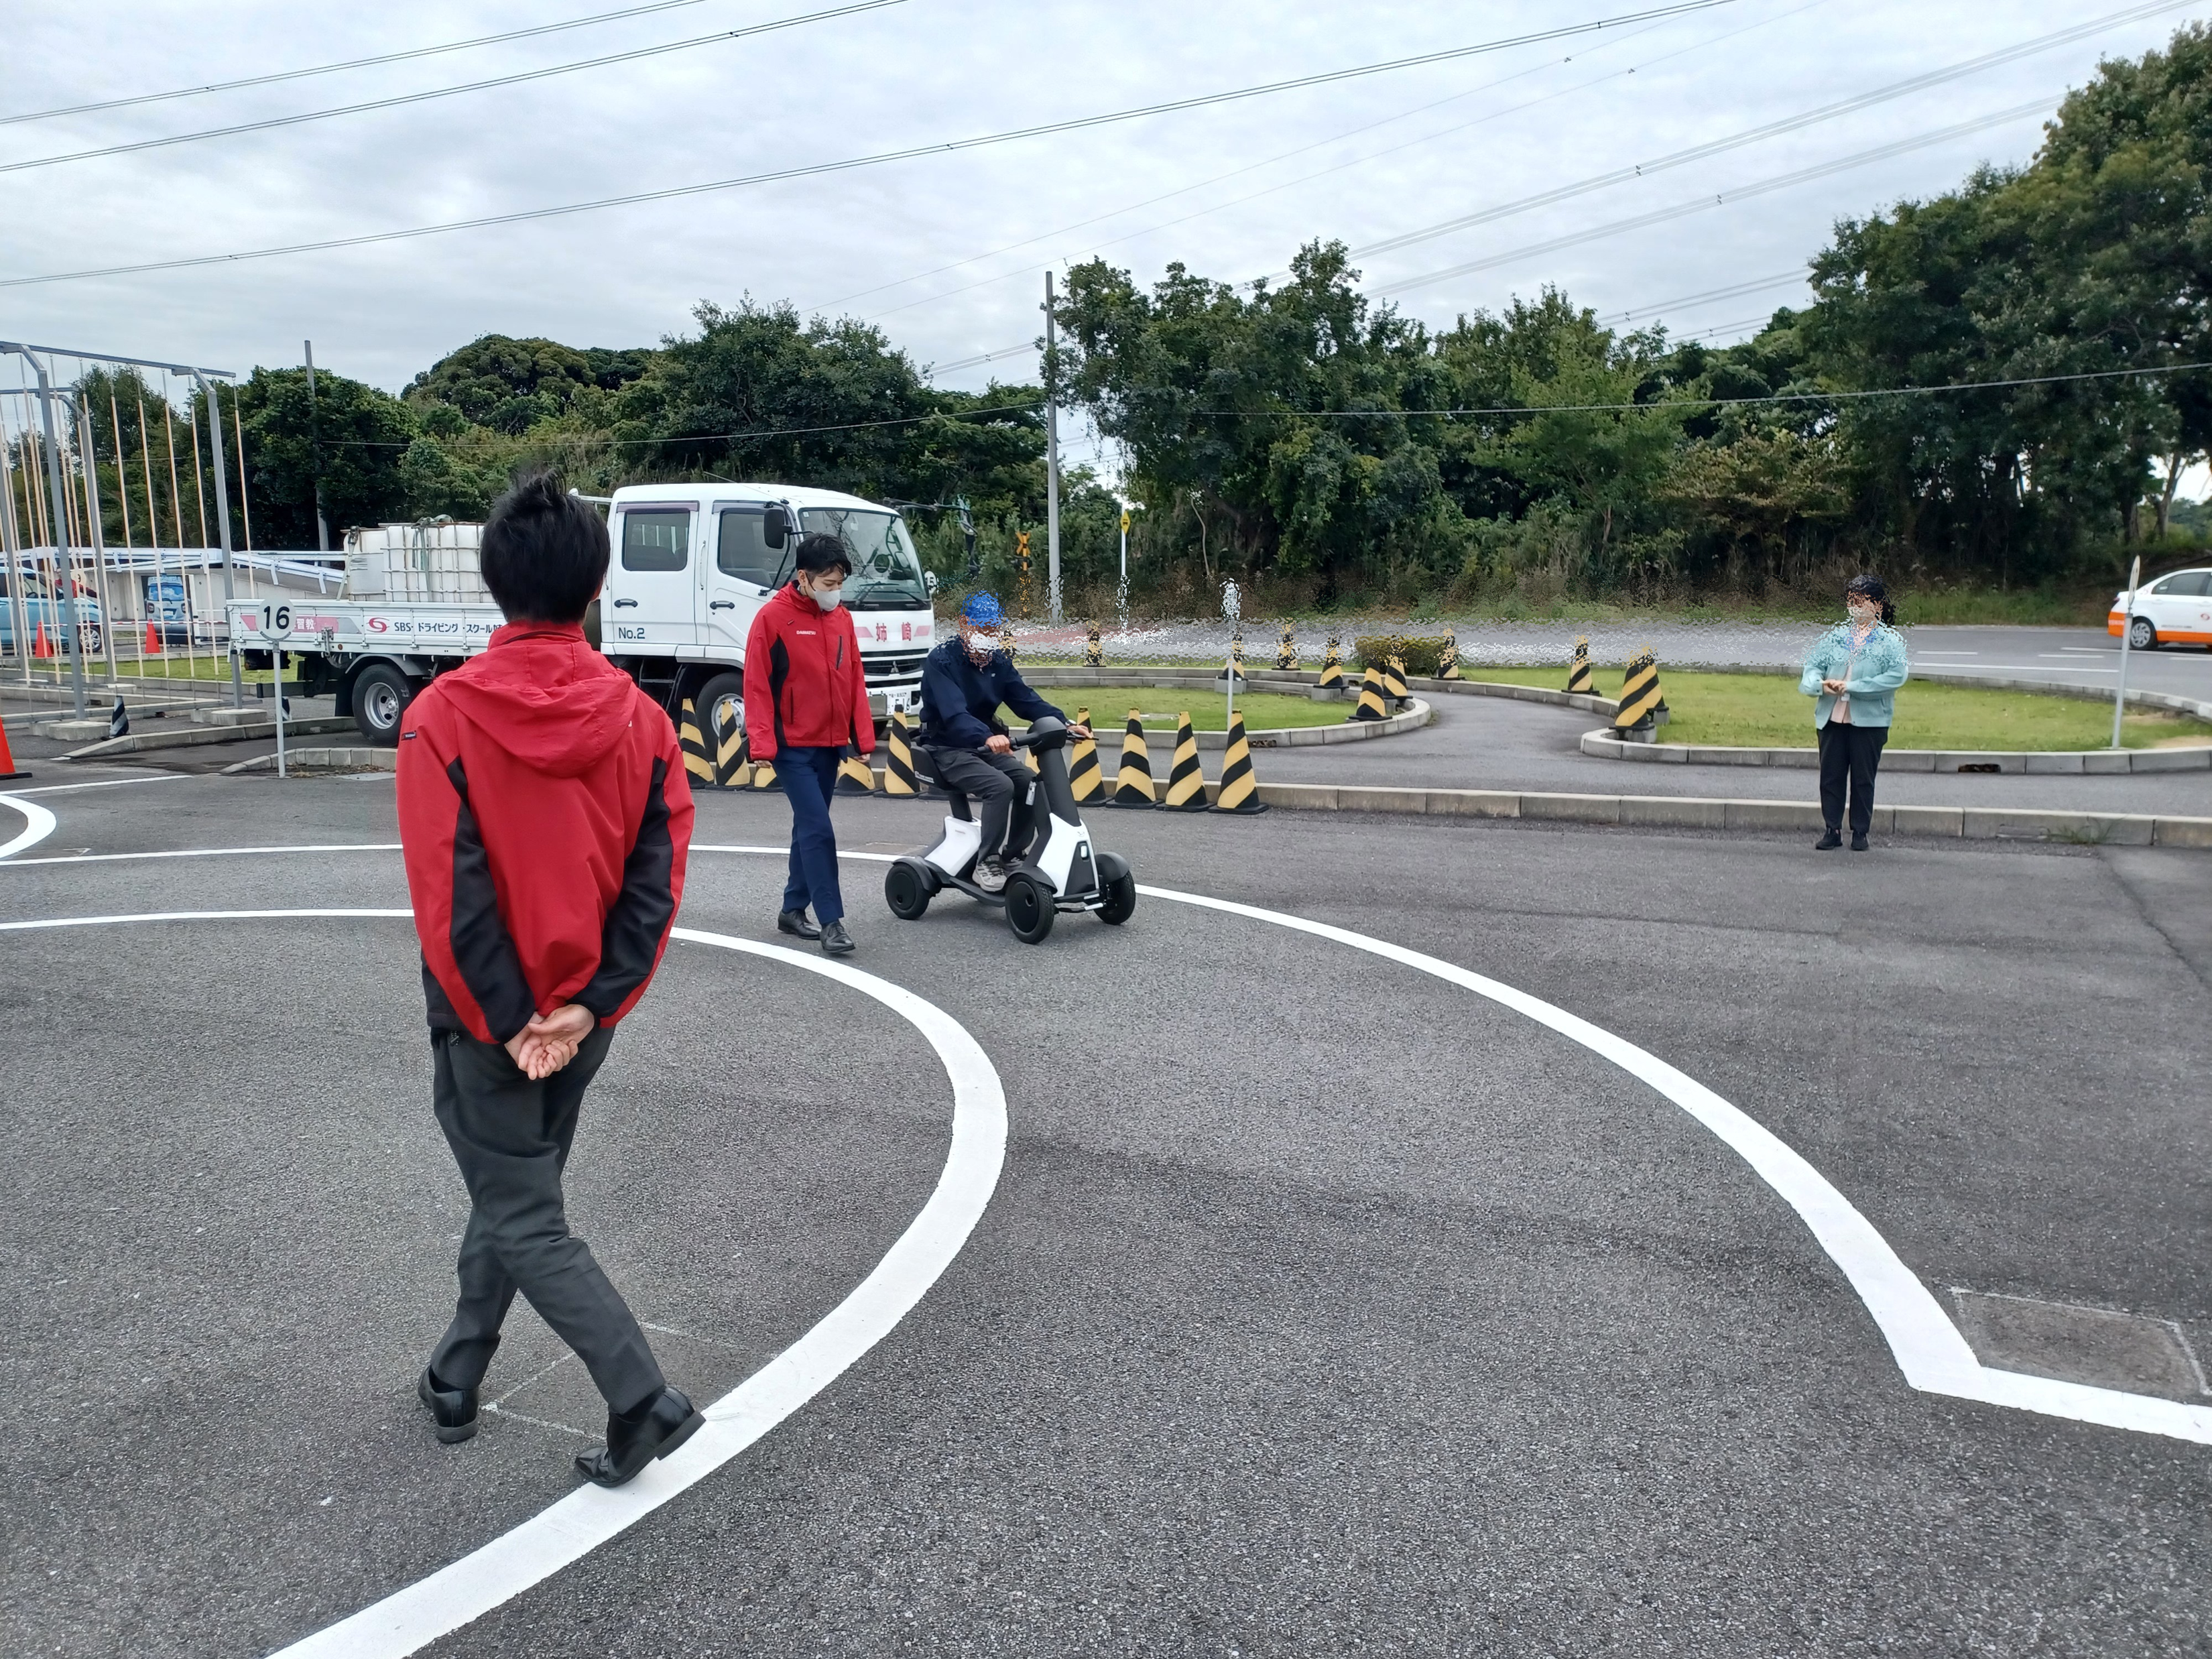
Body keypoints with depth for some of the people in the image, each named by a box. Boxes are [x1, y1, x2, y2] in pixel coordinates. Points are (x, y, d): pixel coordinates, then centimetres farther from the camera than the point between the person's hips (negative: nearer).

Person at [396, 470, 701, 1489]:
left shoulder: (441, 716, -14)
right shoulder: (641, 717, -5)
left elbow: (449, 896, -18)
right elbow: (657, 876, -10)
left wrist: (506, 1024, -11)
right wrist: (589, 1005, -11)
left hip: (489, 1022, -4)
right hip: (583, 1016, 4)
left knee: (525, 1223, 6)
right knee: (513, 1190, 23)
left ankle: (644, 1402, -3)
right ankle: (455, 1380, 39)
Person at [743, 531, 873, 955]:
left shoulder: (842, 617, 7)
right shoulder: (773, 617, -10)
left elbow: (855, 680, 10)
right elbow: (757, 686, -10)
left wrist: (863, 737, 6)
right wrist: (761, 743, -15)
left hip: (830, 744, 6)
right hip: (793, 745, -6)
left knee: (808, 828, 14)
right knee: (818, 830, -11)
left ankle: (793, 910, 26)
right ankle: (831, 921, -8)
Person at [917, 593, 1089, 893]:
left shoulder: (998, 662, 7)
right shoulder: (942, 660, -16)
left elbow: (1027, 700, 0)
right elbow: (954, 713, -31)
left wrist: (1063, 724, -17)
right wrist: (987, 737, -49)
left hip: (986, 747, 7)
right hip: (947, 749, -7)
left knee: (1031, 782, -14)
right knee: (999, 785, -29)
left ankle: (1013, 856, 0)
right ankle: (987, 864, -20)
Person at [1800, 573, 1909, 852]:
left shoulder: (1890, 640, 1)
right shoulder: (1835, 636, 11)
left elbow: (1897, 676, -12)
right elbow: (1813, 666, 7)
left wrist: (1852, 687, -17)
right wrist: (1820, 683, -16)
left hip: (1869, 720, -3)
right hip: (1832, 717, 3)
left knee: (1863, 777, 5)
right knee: (1830, 775, 5)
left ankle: (1860, 832, 15)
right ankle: (1833, 830, 14)